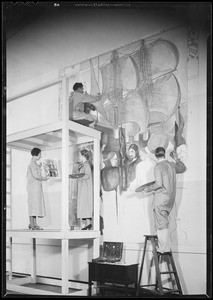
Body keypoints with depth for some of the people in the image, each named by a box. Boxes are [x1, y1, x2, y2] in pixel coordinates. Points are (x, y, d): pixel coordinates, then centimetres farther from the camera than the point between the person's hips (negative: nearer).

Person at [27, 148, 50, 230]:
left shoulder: (34, 163, 18)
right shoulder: (32, 163, -11)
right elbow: (35, 175, -20)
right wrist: (44, 178, -5)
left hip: (36, 186, 10)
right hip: (34, 185, -10)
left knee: (36, 204, 7)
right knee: (33, 203, -8)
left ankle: (34, 224, 9)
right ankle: (31, 224, -6)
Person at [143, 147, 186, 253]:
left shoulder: (158, 167, -13)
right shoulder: (172, 165, 7)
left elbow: (159, 184, -21)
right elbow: (183, 168, 27)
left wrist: (148, 188, -6)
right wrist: (176, 159, 30)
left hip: (161, 197, -7)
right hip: (171, 198, 7)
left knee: (162, 224, -1)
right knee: (164, 223, 18)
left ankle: (164, 248, 3)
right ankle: (163, 245, 24)